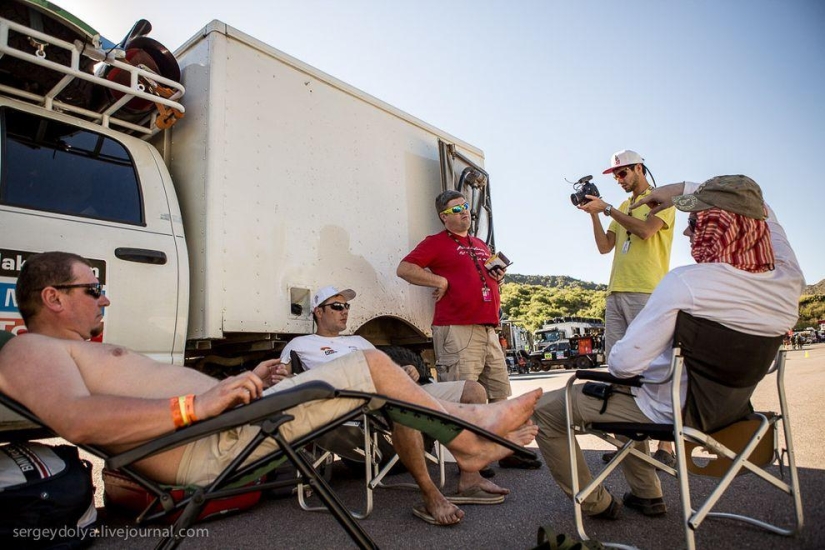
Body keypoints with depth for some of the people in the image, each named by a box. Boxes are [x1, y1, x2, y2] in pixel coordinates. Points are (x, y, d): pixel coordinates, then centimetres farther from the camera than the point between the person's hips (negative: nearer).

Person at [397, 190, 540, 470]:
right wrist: (440, 281, -15)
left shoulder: (481, 245, 23)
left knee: (501, 393, 12)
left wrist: (498, 276, 13)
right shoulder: (436, 242, 1)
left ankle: (508, 451, 25)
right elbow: (404, 269, -9)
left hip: (488, 329, 8)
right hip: (456, 330, -8)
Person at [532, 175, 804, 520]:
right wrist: (683, 191, 8)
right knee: (629, 394, 36)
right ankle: (647, 494, 39)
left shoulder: (686, 282, -31)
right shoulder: (789, 281, -11)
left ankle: (597, 504, 19)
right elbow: (757, 209, 8)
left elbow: (623, 364, -28)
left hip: (667, 410, -7)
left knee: (544, 410, 3)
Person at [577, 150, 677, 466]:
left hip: (646, 292, -7)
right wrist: (594, 214, 8)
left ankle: (666, 446, -2)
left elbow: (644, 230, -14)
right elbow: (604, 247, 17)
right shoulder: (623, 208, 24)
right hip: (616, 293, 7)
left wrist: (607, 209, -7)